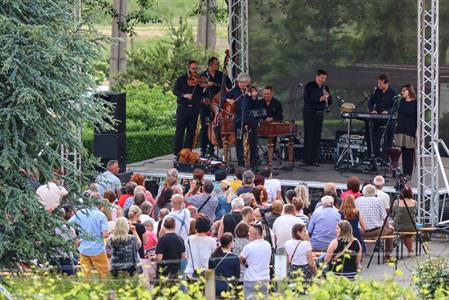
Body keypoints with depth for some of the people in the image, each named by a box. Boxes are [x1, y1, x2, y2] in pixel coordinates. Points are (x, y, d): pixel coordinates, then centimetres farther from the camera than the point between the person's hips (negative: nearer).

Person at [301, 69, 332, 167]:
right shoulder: (309, 86, -5)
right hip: (309, 113, -5)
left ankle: (314, 159, 5)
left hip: (319, 114, 5)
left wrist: (327, 97, -9)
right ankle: (307, 160, -7)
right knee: (308, 136, -7)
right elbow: (307, 100, -16)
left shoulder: (325, 88, 11)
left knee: (317, 137, 3)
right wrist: (320, 99, -23)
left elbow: (330, 103, 13)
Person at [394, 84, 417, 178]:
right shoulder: (402, 102, 13)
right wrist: (398, 126, 14)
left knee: (409, 151, -5)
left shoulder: (415, 103, -6)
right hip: (401, 130, 6)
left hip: (410, 130, -6)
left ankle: (409, 173, -2)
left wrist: (417, 130, -15)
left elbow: (418, 118, -9)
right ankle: (404, 172, 10)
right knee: (404, 151, 7)